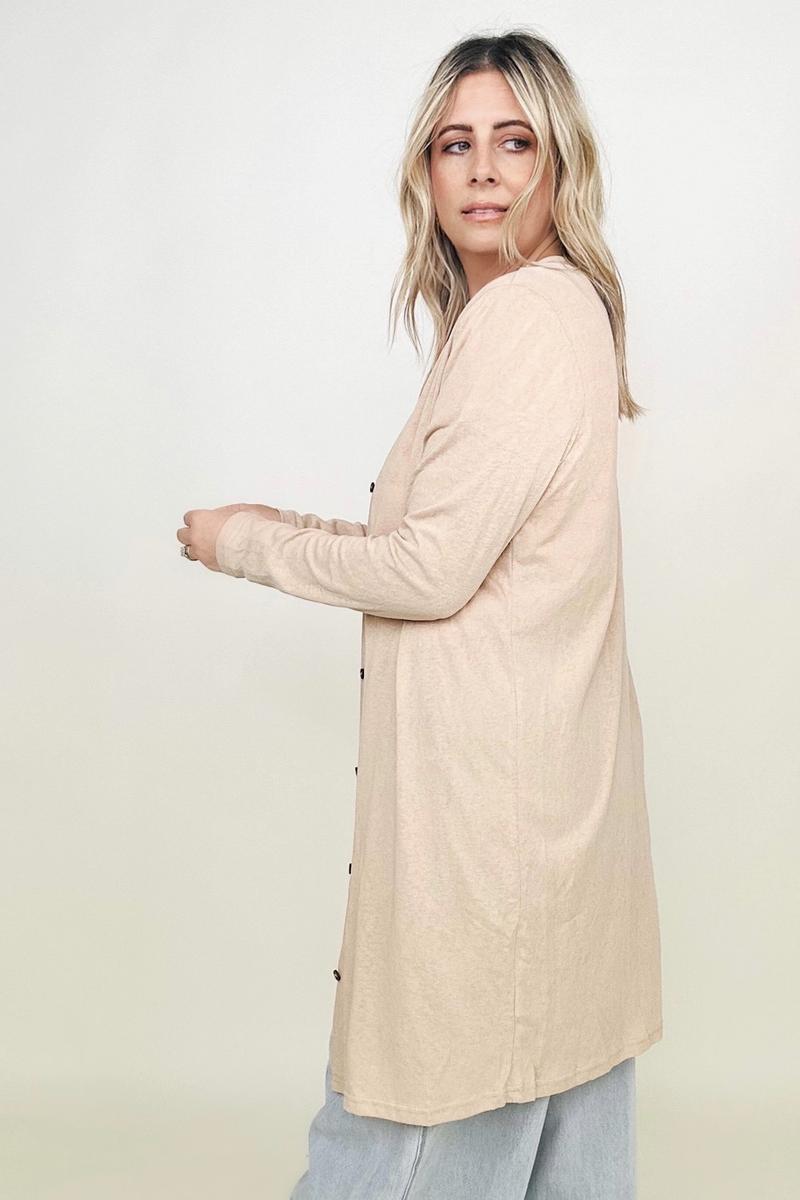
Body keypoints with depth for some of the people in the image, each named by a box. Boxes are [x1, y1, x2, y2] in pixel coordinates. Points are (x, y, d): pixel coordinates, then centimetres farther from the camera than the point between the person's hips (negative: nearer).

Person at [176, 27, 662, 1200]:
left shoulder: (527, 315, -17)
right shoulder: (553, 308, 14)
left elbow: (434, 573, -19)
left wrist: (250, 545, -5)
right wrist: (299, 526, 15)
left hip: (488, 774, -10)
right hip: (544, 758, 10)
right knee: (549, 1106, 20)